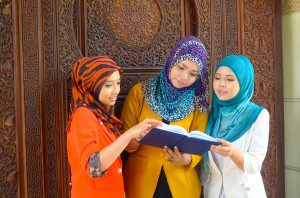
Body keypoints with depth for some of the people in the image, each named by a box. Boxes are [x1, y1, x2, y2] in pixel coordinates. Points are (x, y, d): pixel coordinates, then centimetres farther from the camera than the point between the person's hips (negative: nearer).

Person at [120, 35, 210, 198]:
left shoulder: (198, 104, -1)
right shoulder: (140, 92, -4)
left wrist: (187, 160, -24)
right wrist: (132, 141, -25)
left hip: (181, 185, 1)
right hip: (140, 182, -1)